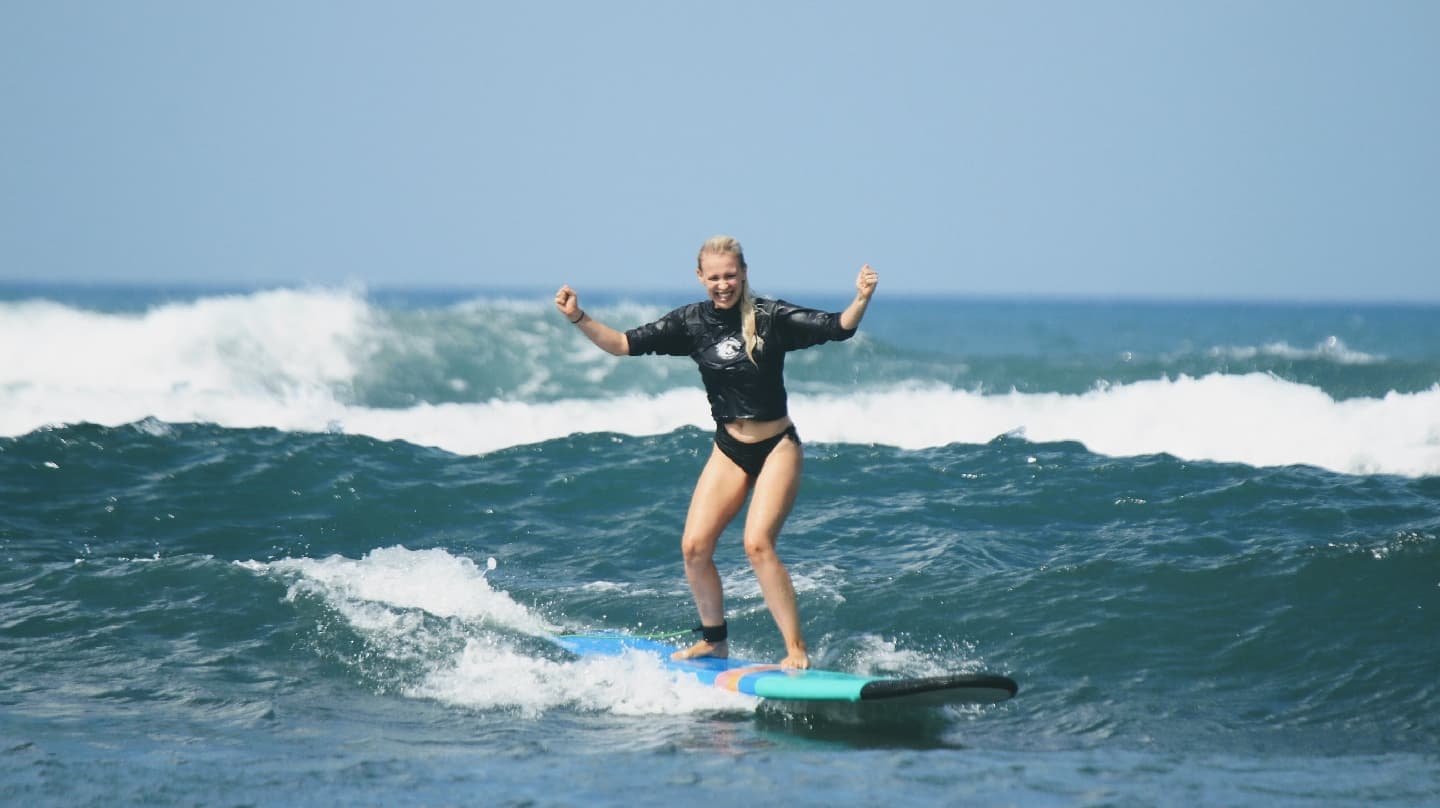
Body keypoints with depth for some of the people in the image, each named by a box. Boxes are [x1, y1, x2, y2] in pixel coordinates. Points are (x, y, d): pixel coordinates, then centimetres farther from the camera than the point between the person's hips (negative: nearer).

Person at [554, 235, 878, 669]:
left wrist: (861, 299, -36)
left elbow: (837, 328, -17)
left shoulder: (770, 317, -12)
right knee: (694, 546, -4)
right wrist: (578, 318, -13)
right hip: (729, 450, 5)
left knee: (757, 544, -19)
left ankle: (798, 652, -12)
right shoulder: (692, 322, -2)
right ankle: (714, 640, 17)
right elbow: (625, 344, -1)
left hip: (777, 447, -5)